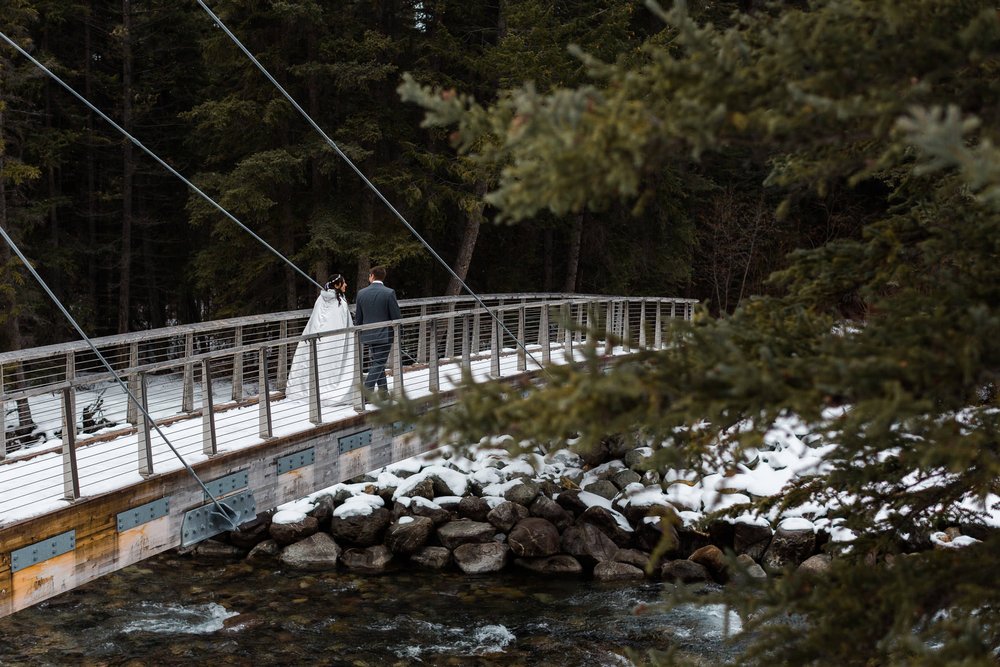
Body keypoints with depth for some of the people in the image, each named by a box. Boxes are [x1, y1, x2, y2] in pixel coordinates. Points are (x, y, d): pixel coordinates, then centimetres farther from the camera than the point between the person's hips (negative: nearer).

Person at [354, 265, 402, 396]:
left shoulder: (361, 293, 1)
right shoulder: (389, 293, -11)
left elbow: (358, 318, 6)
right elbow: (396, 316, -10)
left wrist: (360, 334, 18)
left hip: (368, 336, 4)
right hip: (384, 335, -4)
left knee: (378, 363, 16)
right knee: (378, 364, -1)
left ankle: (383, 392, 21)